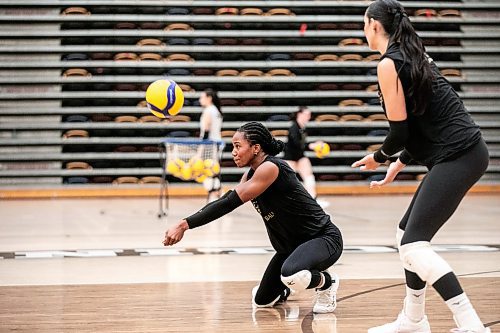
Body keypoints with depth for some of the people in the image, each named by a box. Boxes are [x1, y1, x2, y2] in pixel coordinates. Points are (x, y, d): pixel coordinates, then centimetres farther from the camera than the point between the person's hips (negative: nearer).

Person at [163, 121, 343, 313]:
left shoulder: (270, 168, -24)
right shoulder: (252, 174, 6)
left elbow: (231, 202, -28)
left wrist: (185, 224, -30)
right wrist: (184, 225, -10)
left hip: (324, 238, -9)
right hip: (290, 245, 9)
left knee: (291, 275, -38)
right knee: (261, 301, 10)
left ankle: (326, 282, -7)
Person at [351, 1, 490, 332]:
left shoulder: (389, 64, -10)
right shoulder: (413, 54, 18)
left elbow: (400, 130, -11)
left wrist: (378, 157, 8)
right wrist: (399, 164, 24)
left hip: (457, 156, -10)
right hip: (464, 152, 10)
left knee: (413, 244, -12)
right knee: (408, 233, 18)